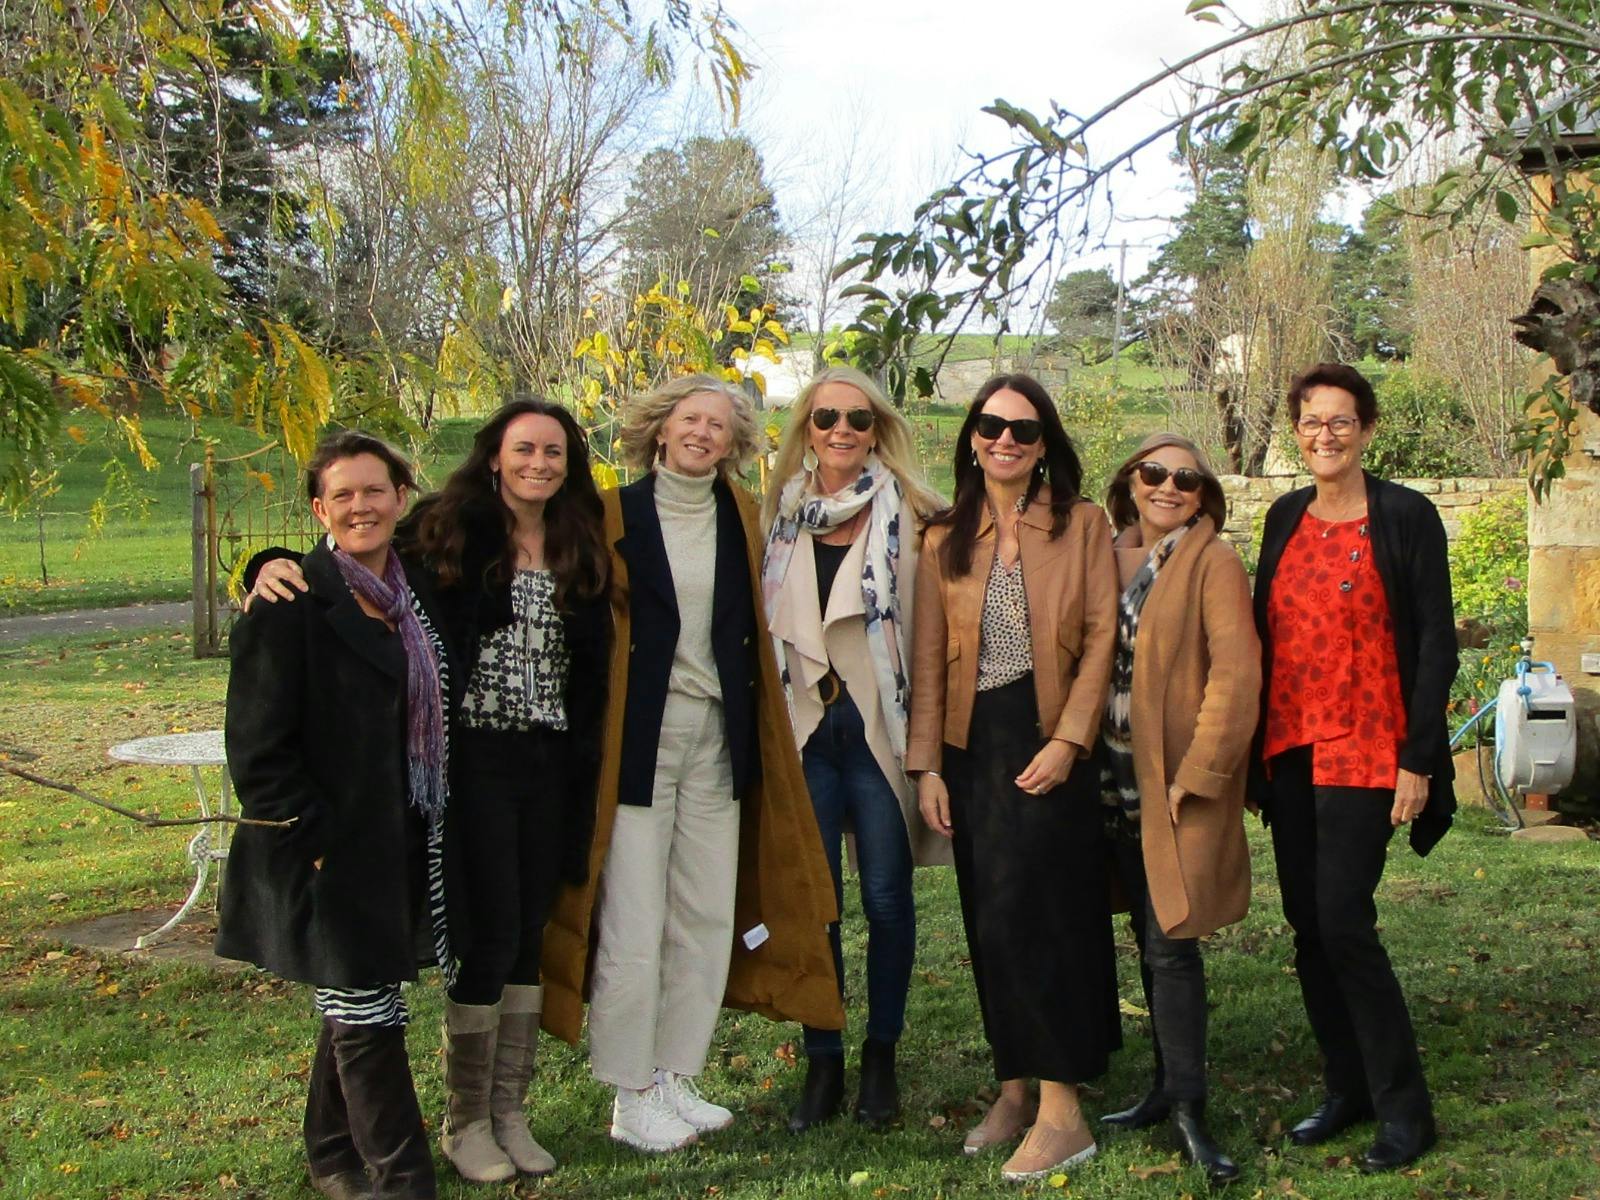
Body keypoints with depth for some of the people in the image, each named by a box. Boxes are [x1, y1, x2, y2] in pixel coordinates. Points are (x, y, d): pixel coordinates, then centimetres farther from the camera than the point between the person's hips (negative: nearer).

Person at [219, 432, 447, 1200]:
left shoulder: (417, 592, 9)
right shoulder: (292, 604, -13)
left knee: (355, 1006, 18)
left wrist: (428, 829, 11)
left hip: (402, 845, 7)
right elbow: (256, 748, -14)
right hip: (333, 849, -7)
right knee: (368, 1017, -2)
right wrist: (313, 838, -17)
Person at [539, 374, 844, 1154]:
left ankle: (675, 1079, 22)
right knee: (632, 926, -4)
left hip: (718, 738, 5)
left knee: (709, 919, 9)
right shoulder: (617, 515, -3)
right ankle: (631, 1098, 9)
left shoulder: (737, 516, 10)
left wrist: (751, 733, 7)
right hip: (638, 738, -5)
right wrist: (597, 731, -7)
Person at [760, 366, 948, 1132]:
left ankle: (881, 1059, 21)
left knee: (886, 897, 5)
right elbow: (762, 620, 15)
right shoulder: (780, 516, 9)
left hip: (879, 727, -2)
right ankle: (822, 1063, 19)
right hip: (801, 727, 3)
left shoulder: (909, 515, -1)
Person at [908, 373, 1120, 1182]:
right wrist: (927, 764, 0)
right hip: (973, 744, 4)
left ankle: (1061, 1112, -4)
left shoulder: (1081, 525, 2)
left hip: (1047, 742, -4)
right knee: (990, 921, 8)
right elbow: (928, 659, 7)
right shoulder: (945, 540, 10)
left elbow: (1100, 639, -4)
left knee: (1022, 915, -11)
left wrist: (1067, 740, -14)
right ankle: (1015, 1087, 19)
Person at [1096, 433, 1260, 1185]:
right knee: (1150, 941, 13)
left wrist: (1197, 773, -16)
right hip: (1118, 783, 6)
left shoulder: (1213, 565, -6)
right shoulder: (1105, 557, 11)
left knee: (1170, 944, -8)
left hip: (1180, 785, -6)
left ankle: (1188, 1110, -1)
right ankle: (1169, 1086, 24)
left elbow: (1236, 675, -13)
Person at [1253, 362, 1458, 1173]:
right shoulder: (1285, 519, 11)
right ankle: (1348, 1089, 21)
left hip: (1365, 750, -6)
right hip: (1290, 748, 6)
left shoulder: (1405, 517, -6)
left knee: (1343, 923, -10)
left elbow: (1435, 643, -7)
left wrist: (1418, 761, -12)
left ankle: (1403, 1106, 4)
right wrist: (1257, 743, 10)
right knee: (1307, 925, 8)